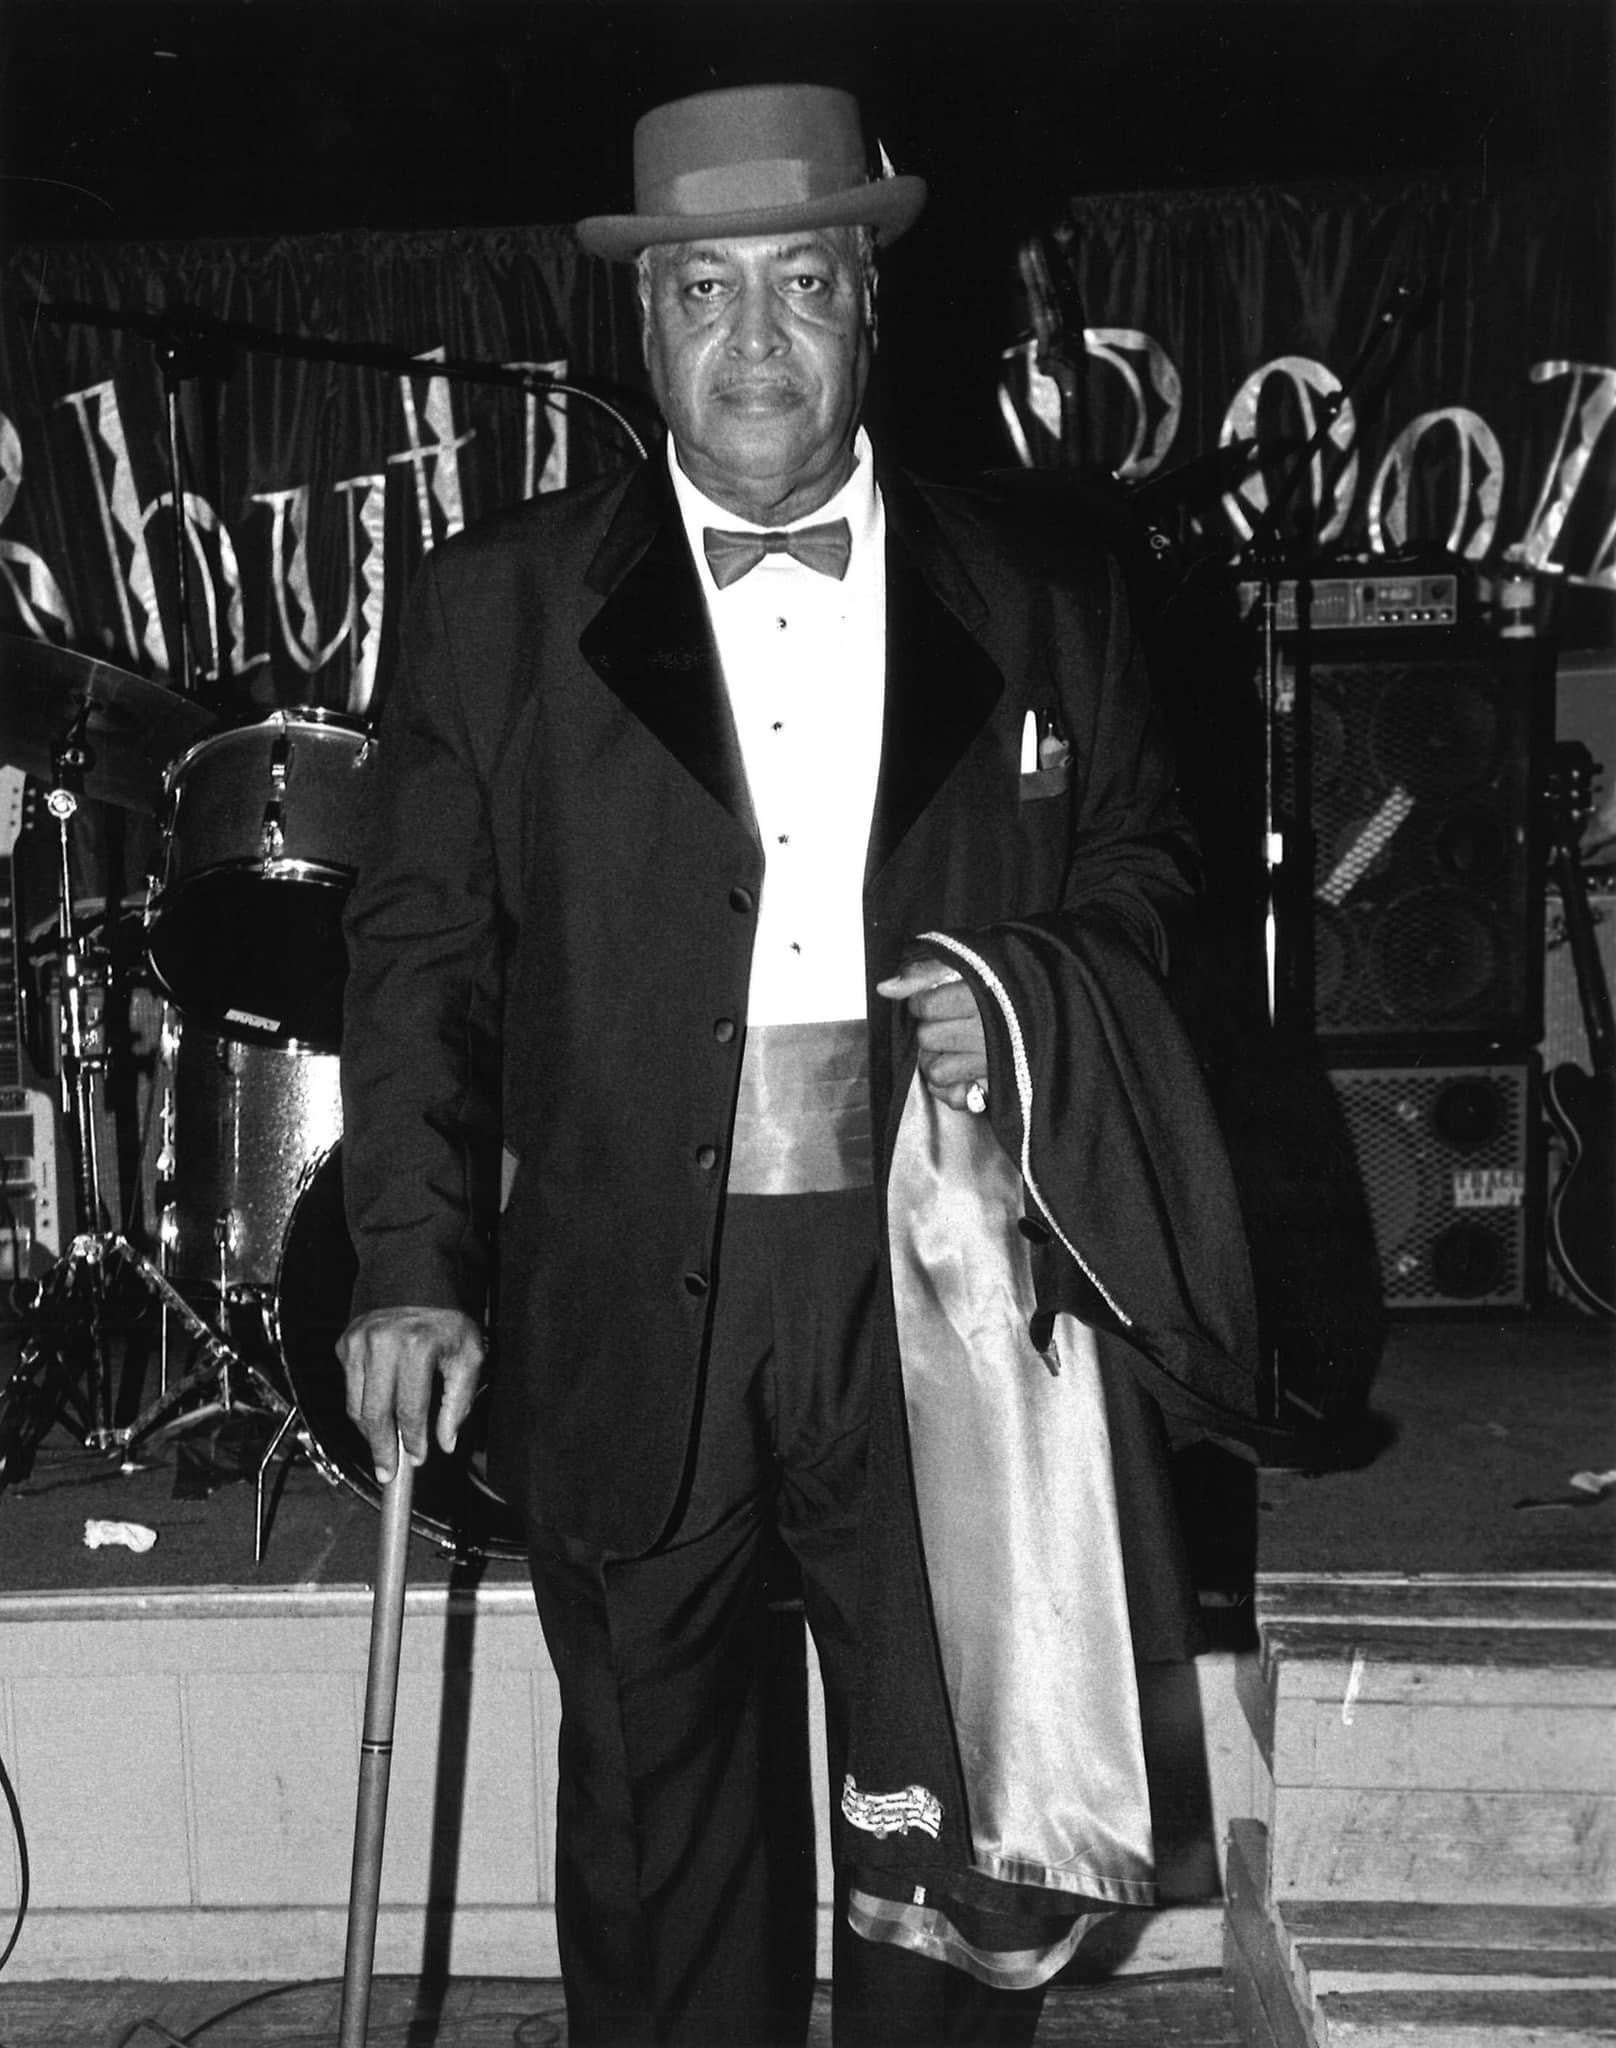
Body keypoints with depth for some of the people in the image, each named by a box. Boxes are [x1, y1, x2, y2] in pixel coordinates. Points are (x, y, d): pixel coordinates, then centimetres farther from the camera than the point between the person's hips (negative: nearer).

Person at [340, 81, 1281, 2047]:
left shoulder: (1042, 604, 5)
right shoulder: (496, 602, 3)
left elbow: (1140, 867, 13)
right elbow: (421, 949, 2)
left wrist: (1022, 992, -8)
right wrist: (416, 1264, -6)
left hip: (932, 1292, 1)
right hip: (627, 1308, 0)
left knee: (949, 1801, 12)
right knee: (654, 1827, 15)